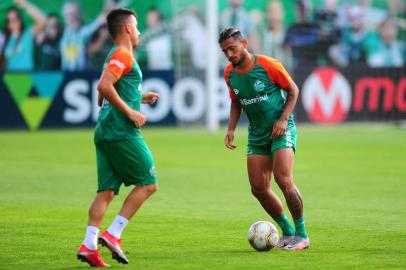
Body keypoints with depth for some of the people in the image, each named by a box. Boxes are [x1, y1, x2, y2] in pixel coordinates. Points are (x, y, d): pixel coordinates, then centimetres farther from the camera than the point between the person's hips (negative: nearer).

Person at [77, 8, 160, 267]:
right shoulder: (123, 56, -8)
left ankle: (89, 245, -6)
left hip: (105, 132, 9)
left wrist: (140, 98, 25)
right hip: (122, 132, -9)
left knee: (107, 190, 4)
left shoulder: (116, 57, 22)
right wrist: (130, 112, -18)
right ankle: (113, 235, -8)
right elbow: (104, 87, -23)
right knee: (148, 183, -2)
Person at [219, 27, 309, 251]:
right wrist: (231, 129, 4)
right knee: (258, 188, -1)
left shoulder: (268, 65, -15)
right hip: (257, 134, 6)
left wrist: (283, 119, -15)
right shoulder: (229, 74, 1)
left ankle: (301, 235, -8)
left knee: (283, 180, -20)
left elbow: (293, 90, -4)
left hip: (281, 130, -6)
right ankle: (287, 231, 17)